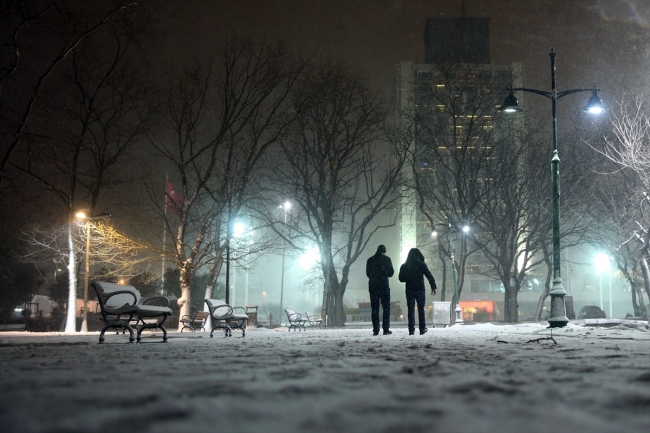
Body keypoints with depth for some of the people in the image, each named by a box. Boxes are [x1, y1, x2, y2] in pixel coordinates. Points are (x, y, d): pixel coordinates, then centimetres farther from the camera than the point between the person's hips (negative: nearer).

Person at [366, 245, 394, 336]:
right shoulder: (386, 259, 0)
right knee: (386, 307, 3)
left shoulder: (370, 260, 8)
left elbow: (368, 274, 13)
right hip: (384, 286, -3)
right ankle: (386, 329, -4)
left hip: (373, 286, 3)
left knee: (374, 308, 4)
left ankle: (376, 330, -1)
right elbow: (391, 272, 1)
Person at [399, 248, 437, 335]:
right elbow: (429, 276, -5)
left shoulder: (404, 266, 4)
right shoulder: (421, 264, -3)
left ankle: (411, 330, -2)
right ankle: (422, 329, 7)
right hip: (420, 290, -2)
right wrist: (434, 287, 0)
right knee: (421, 310, 6)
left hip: (409, 291, 2)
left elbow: (401, 278, 7)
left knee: (411, 310, 4)